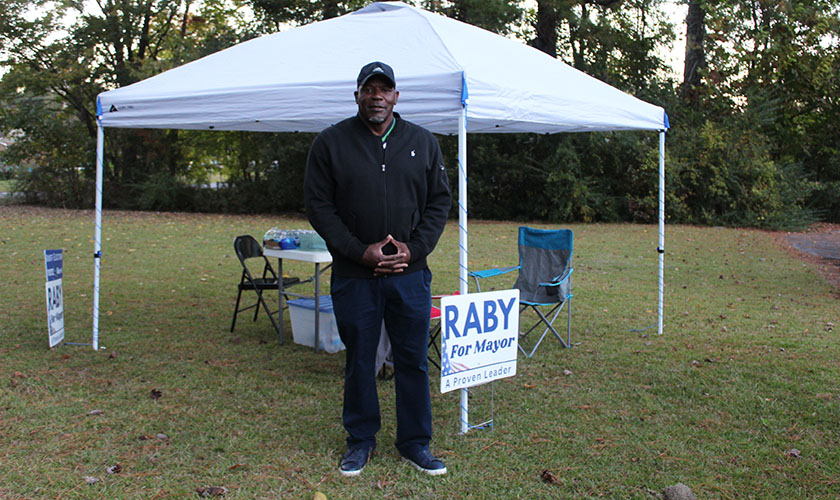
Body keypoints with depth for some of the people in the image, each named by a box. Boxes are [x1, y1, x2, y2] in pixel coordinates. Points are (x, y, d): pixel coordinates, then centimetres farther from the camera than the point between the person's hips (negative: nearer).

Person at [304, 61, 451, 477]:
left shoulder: (423, 142, 7)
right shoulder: (331, 143, 1)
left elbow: (439, 202, 9)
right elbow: (318, 207, -1)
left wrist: (414, 248, -6)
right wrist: (360, 252, -11)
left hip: (411, 274, 1)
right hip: (353, 275, -1)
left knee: (413, 360, 8)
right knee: (359, 360, 9)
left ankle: (415, 442, 23)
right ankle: (360, 440, 26)